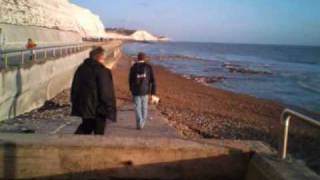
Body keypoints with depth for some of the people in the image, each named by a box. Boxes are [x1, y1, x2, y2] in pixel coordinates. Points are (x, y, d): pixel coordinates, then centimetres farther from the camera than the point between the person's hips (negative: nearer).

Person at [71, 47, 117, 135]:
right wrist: (111, 110, -8)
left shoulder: (81, 68, 7)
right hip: (98, 110, -7)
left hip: (82, 107, 7)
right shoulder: (102, 71, -17)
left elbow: (74, 88, 13)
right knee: (99, 131, 7)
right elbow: (106, 93, -17)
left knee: (86, 126, 23)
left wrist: (75, 103, 21)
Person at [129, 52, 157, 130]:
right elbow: (152, 80, -2)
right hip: (145, 91, 1)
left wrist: (131, 90, 20)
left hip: (136, 91, -1)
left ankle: (139, 124, -6)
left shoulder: (133, 67, -2)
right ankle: (142, 123, 22)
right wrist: (153, 91, 2)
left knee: (137, 107, 2)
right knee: (144, 107, 14)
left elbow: (130, 80, 5)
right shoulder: (148, 67, 0)